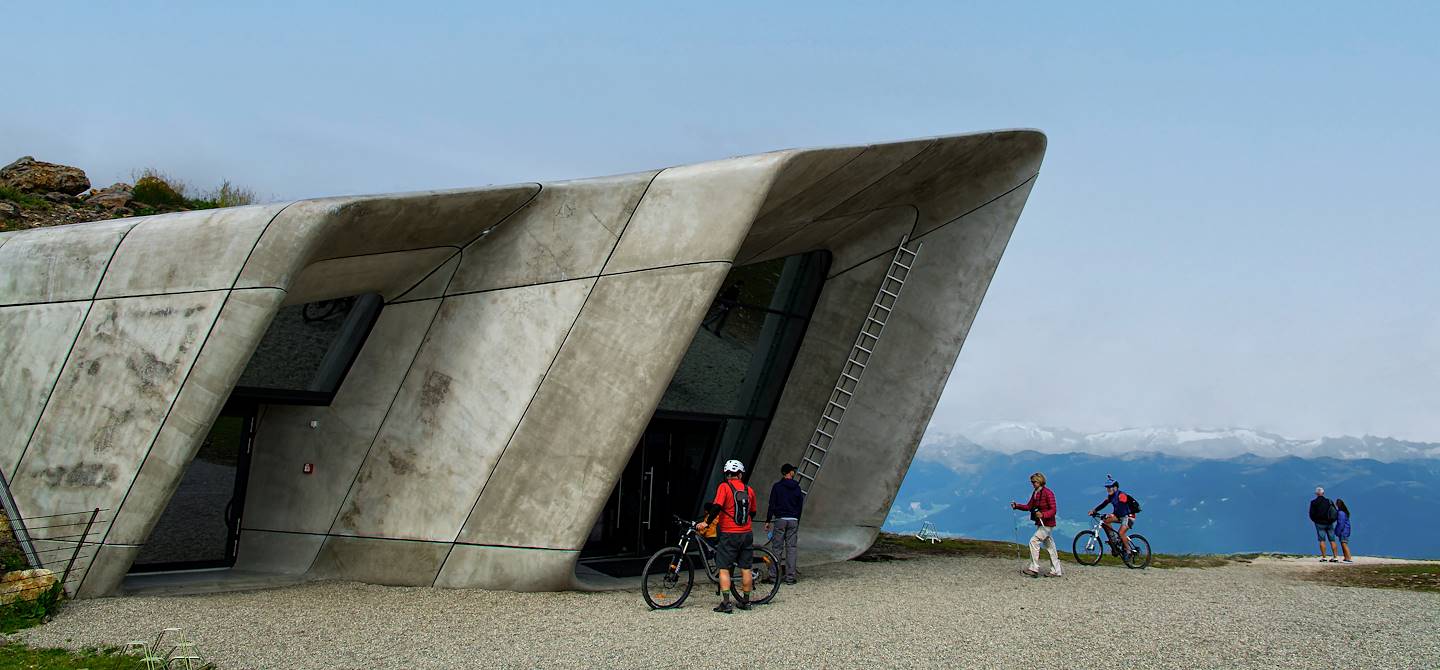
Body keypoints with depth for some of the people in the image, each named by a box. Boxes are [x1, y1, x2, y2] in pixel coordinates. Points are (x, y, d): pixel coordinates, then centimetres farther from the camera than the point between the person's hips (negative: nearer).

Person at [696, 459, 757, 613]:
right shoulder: (749, 490, 7)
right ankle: (745, 601, 19)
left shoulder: (724, 487, -7)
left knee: (724, 569, 0)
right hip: (746, 534, 4)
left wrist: (706, 522, -9)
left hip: (728, 534, -4)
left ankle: (725, 603, -6)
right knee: (745, 569, 11)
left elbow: (717, 507, -19)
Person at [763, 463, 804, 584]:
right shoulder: (797, 488, 7)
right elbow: (800, 507, 11)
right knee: (791, 548, 5)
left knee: (776, 548, 1)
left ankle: (773, 576, 0)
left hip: (780, 520, -2)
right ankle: (790, 577, 4)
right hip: (793, 520, 2)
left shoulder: (777, 486, -3)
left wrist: (767, 521, 0)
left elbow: (772, 505, -6)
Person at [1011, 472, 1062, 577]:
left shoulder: (1048, 493, -16)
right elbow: (1029, 506, 12)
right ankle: (1055, 571, 19)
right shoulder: (1035, 493, 10)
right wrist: (1017, 505, -2)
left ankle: (1034, 569, -11)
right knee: (1050, 546, 12)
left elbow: (1053, 510, -18)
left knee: (1033, 541, -14)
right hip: (1040, 524, 9)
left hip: (1047, 524, -9)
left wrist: (1042, 515, -33)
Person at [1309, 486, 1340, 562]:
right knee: (1332, 540, 7)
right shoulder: (1329, 501, 1)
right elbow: (1336, 512, 4)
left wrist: (1315, 520, 13)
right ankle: (1335, 557, 6)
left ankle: (1324, 557, -5)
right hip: (1330, 524, 3)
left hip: (1320, 524, -3)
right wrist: (1332, 520, 17)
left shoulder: (1313, 502, -7)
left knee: (1322, 540, 0)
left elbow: (1311, 514, -5)